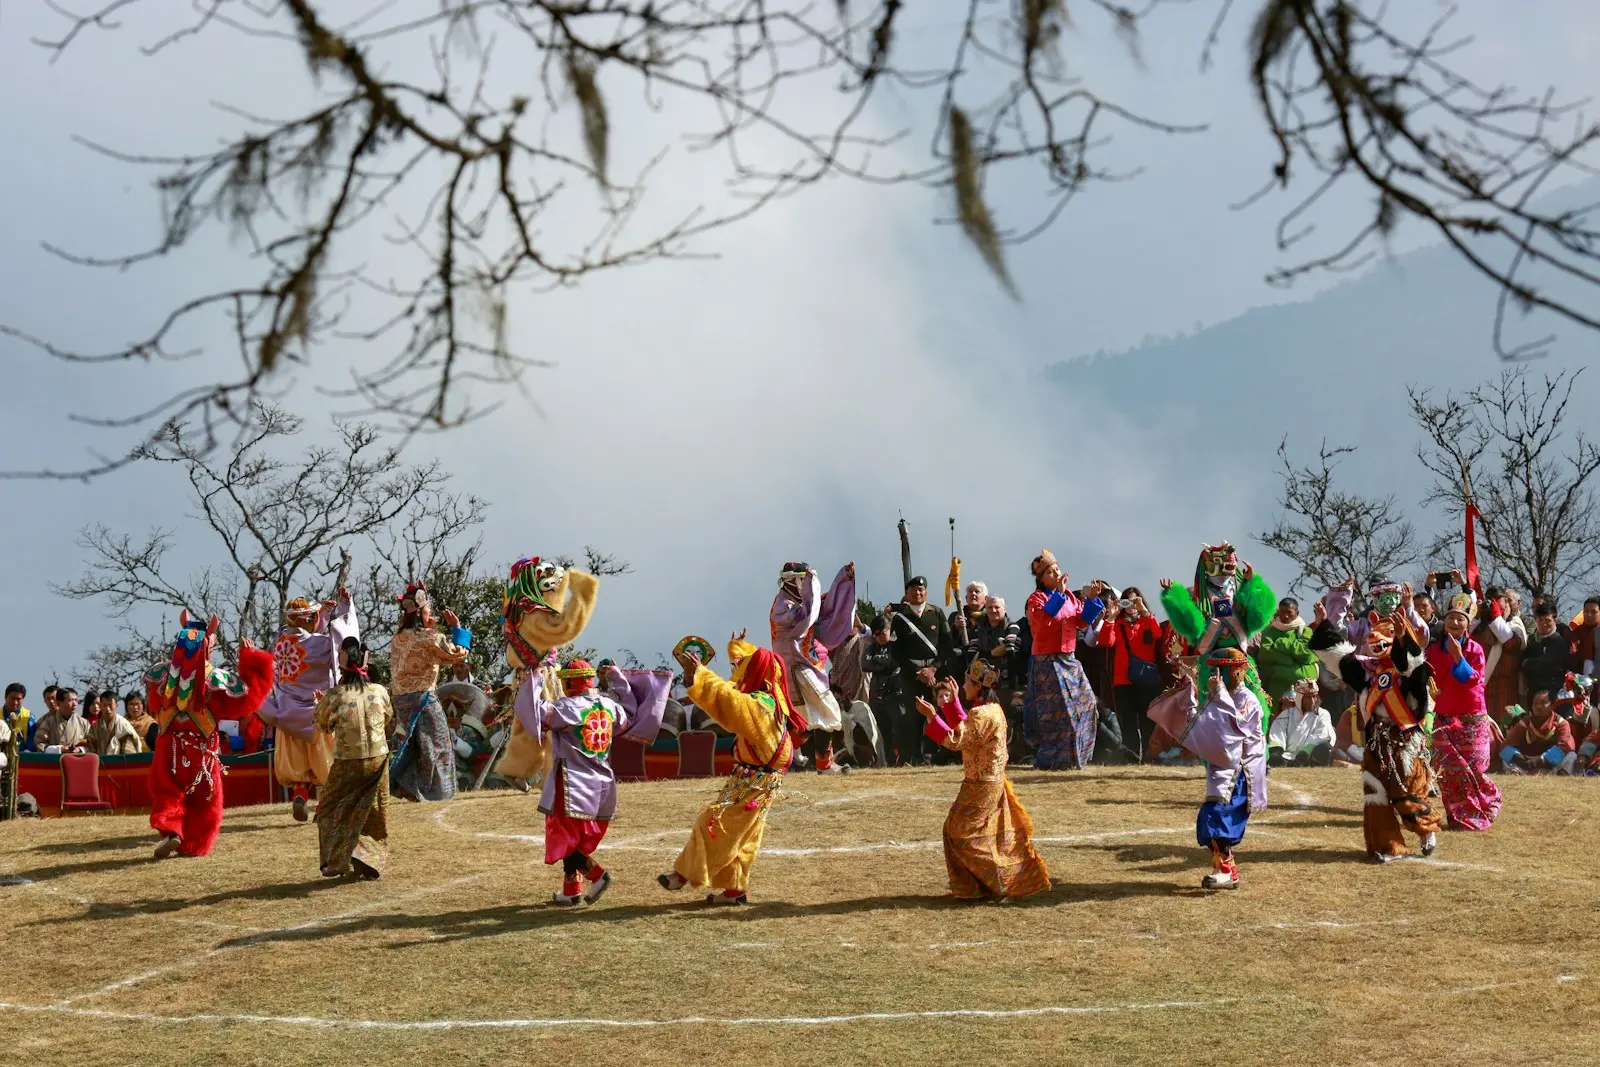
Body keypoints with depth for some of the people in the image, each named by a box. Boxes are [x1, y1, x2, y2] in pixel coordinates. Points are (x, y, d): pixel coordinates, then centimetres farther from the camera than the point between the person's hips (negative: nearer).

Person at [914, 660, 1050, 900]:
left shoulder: (982, 714, -22)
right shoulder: (992, 709, 10)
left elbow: (956, 741, -27)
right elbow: (966, 730, 20)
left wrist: (932, 716, -25)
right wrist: (953, 701, 22)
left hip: (981, 786, -10)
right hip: (992, 782, 10)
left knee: (960, 832, -2)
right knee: (999, 835, 16)